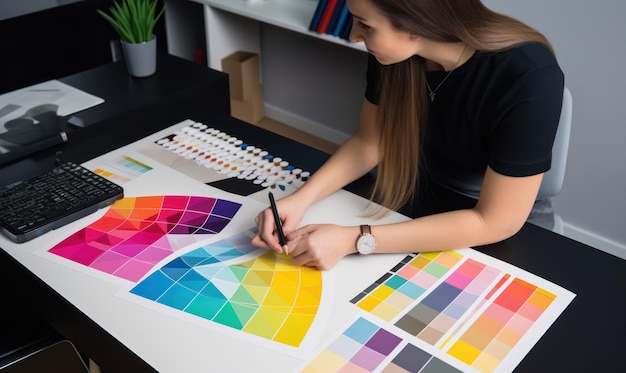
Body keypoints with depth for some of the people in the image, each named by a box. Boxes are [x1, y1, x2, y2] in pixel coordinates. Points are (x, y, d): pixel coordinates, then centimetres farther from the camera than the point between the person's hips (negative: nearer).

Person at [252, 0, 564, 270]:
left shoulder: (530, 79, -32)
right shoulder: (393, 53, -17)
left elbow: (496, 222, -28)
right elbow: (368, 142, -2)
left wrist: (355, 240, -32)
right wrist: (301, 199, -19)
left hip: (482, 238, -4)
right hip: (410, 199, 4)